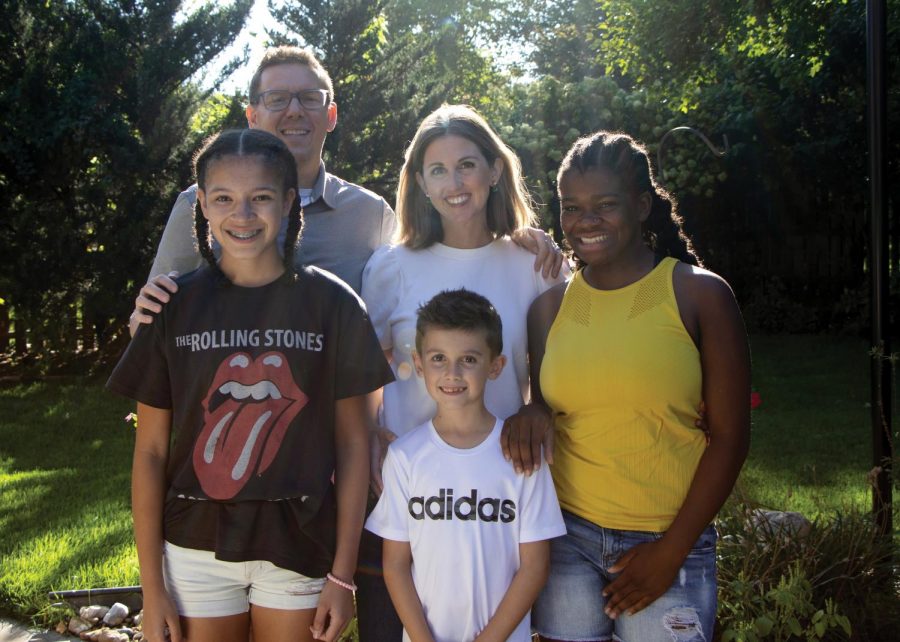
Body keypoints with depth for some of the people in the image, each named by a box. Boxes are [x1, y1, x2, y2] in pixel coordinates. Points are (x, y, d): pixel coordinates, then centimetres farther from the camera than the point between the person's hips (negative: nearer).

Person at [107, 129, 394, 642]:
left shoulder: (331, 303, -4)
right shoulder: (176, 306, -2)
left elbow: (353, 442, -1)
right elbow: (151, 450, 1)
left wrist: (343, 575, -4)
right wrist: (153, 587, -1)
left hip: (299, 549, -1)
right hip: (197, 548, 1)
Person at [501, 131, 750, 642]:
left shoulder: (699, 294, -4)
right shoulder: (550, 305, 5)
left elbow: (729, 436, -5)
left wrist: (671, 551, -7)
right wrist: (532, 416, -9)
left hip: (668, 543, -2)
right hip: (567, 537, 2)